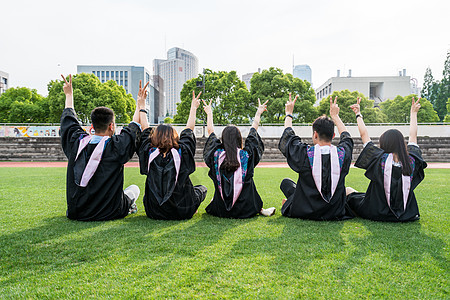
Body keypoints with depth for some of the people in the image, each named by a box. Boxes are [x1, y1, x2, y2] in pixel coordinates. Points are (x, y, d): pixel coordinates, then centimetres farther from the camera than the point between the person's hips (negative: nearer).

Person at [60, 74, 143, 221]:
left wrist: (69, 95, 29)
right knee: (134, 188, 22)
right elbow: (134, 127, 2)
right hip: (108, 213, -4)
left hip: (76, 212, 4)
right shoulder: (116, 146, -17)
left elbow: (68, 121, 15)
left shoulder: (77, 142, -7)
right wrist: (140, 105, 17)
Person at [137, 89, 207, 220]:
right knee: (202, 188, 26)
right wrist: (193, 107, 15)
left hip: (154, 212, 2)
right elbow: (188, 131, 1)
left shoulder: (149, 153, -11)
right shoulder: (181, 153, -15)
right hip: (182, 212, -2)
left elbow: (145, 130, 4)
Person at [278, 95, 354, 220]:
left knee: (286, 182, 21)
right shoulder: (343, 154, -14)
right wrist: (335, 116, 26)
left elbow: (288, 137, 0)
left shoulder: (305, 153, -22)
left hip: (305, 213, -2)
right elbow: (346, 137, 12)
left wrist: (289, 114, 16)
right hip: (335, 213, 3)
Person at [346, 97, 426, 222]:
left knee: (348, 191, 17)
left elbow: (364, 135, -7)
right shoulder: (412, 160, -10)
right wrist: (414, 113, 21)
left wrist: (358, 114, 5)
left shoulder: (379, 159, -20)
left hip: (377, 214, -4)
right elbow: (413, 136, 7)